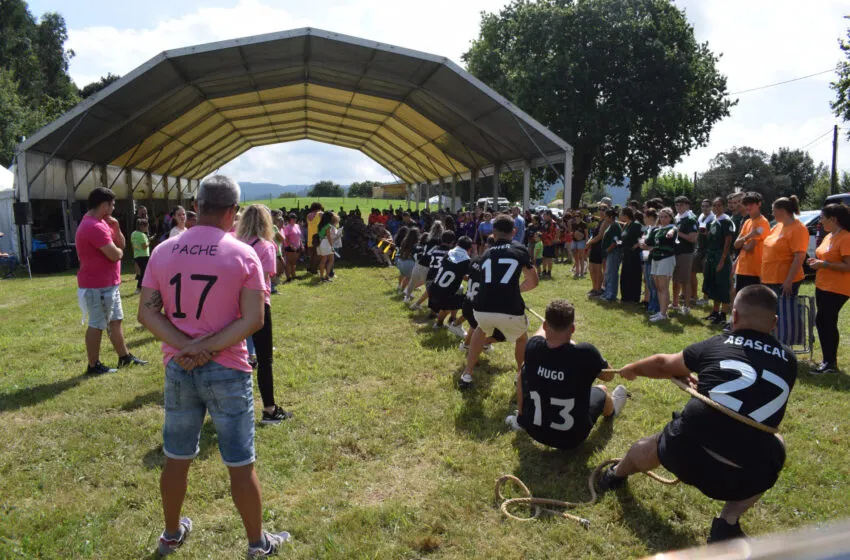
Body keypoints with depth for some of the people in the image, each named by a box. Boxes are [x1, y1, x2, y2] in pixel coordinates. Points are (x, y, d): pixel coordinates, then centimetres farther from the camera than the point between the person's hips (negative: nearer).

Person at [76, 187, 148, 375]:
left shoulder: (100, 222, 12)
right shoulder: (94, 227, -23)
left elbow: (121, 244, 12)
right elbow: (115, 255, -26)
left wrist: (116, 227, -4)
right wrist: (118, 250, -3)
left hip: (108, 283, 11)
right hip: (98, 286, -11)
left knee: (116, 320, 17)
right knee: (97, 325, 0)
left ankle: (124, 356, 28)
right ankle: (93, 366, 12)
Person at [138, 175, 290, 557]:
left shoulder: (163, 252, 0)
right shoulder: (243, 255, -11)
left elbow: (147, 313, -4)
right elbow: (253, 319, -17)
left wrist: (186, 347, -12)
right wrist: (207, 349, -15)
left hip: (178, 368, 4)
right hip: (227, 370, -3)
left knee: (176, 458, 19)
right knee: (240, 464, 9)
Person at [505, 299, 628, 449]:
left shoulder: (533, 347, -19)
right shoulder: (585, 353, -29)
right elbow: (609, 375, -6)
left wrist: (550, 322, 29)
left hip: (534, 431, 2)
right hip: (572, 438, -1)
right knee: (601, 390, 26)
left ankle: (520, 419, 38)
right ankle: (611, 410, 63)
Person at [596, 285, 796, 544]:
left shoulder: (715, 345, 8)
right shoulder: (787, 360, 11)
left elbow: (664, 365, 25)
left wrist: (632, 369, 46)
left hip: (686, 454, 0)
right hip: (745, 477, 1)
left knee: (655, 443, 32)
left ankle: (616, 474, 62)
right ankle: (727, 524, 21)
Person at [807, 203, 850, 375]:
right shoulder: (829, 236, 13)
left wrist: (824, 264, -21)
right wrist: (817, 261, 8)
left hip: (836, 289, -10)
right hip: (822, 286, 10)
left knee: (824, 322, -9)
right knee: (824, 322, 13)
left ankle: (830, 363, 0)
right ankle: (829, 361, 22)